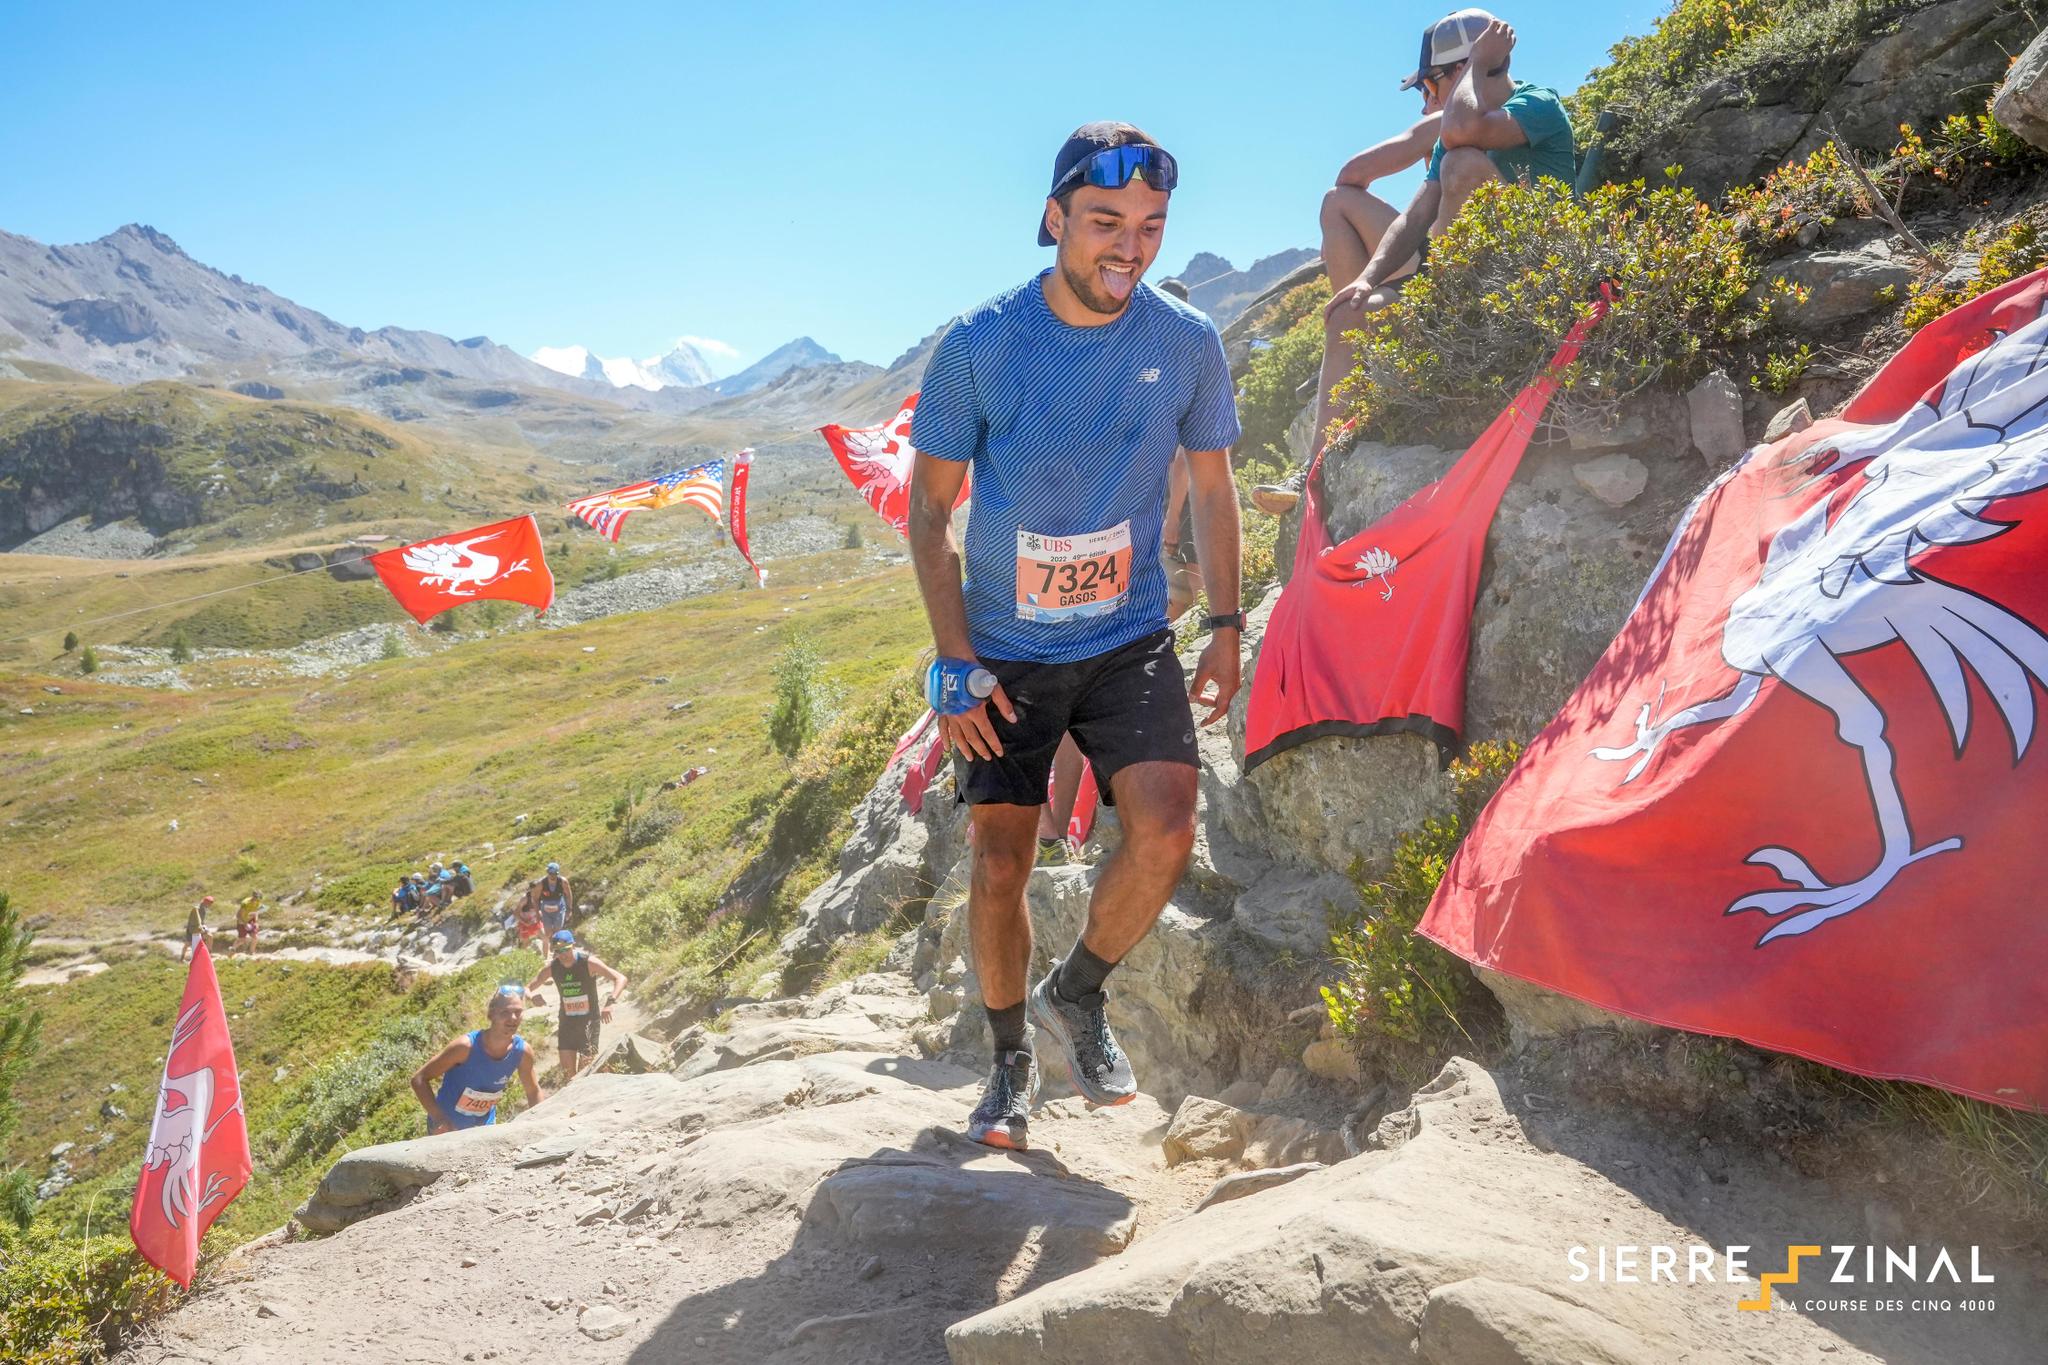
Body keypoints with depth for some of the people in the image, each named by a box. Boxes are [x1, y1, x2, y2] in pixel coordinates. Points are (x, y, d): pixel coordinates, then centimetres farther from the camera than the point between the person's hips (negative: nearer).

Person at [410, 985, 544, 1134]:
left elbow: (534, 1093, 2)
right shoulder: (467, 1046, -30)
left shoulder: (522, 1051, -16)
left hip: (483, 1129, 4)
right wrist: (439, 1119, -34)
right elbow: (419, 1079, -24)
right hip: (447, 1128, -4)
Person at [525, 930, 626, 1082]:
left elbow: (621, 978, -19)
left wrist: (610, 1003, -35)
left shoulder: (588, 962, -16)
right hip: (567, 1022, 4)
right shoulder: (551, 967, -4)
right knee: (567, 1072, 5)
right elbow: (530, 987, 5)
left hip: (589, 1020, -4)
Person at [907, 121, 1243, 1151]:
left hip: (1129, 642, 1)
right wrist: (954, 661, -10)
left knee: (1166, 833, -17)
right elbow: (929, 506, -5)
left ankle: (1077, 996, 12)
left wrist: (1227, 624, 3)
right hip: (1005, 652, -1)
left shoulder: (1187, 344, -6)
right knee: (1000, 864, 4)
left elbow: (1211, 485, 8)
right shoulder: (979, 344, -12)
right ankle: (1011, 1063, 27)